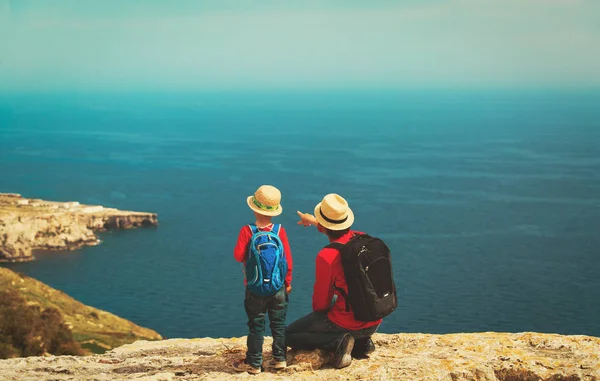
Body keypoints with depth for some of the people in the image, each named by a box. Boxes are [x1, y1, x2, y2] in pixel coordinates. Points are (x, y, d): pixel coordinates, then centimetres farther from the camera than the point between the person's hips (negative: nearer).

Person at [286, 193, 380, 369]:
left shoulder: (326, 256, -23)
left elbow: (321, 303, -12)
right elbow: (340, 233, 25)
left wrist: (317, 311, 12)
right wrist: (314, 221, 40)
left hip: (347, 323, -6)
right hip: (374, 323, 6)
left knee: (288, 335, 11)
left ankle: (338, 342, -9)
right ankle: (362, 342, 14)